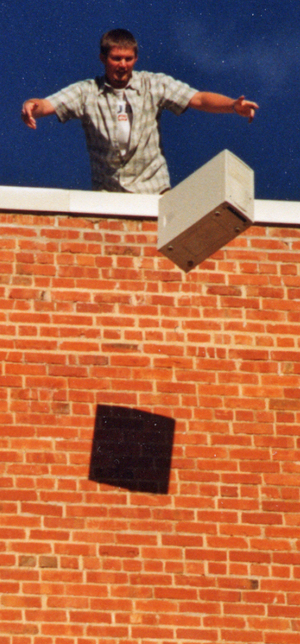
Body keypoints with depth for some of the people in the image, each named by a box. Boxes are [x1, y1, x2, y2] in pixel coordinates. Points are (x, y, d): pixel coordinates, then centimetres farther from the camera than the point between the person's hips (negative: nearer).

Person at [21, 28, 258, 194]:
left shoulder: (155, 85, 6)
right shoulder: (86, 92, 6)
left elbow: (197, 99, -3)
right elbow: (47, 105, -3)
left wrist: (233, 105, -20)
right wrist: (31, 106, -27)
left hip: (154, 189, 0)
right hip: (106, 192, 0)